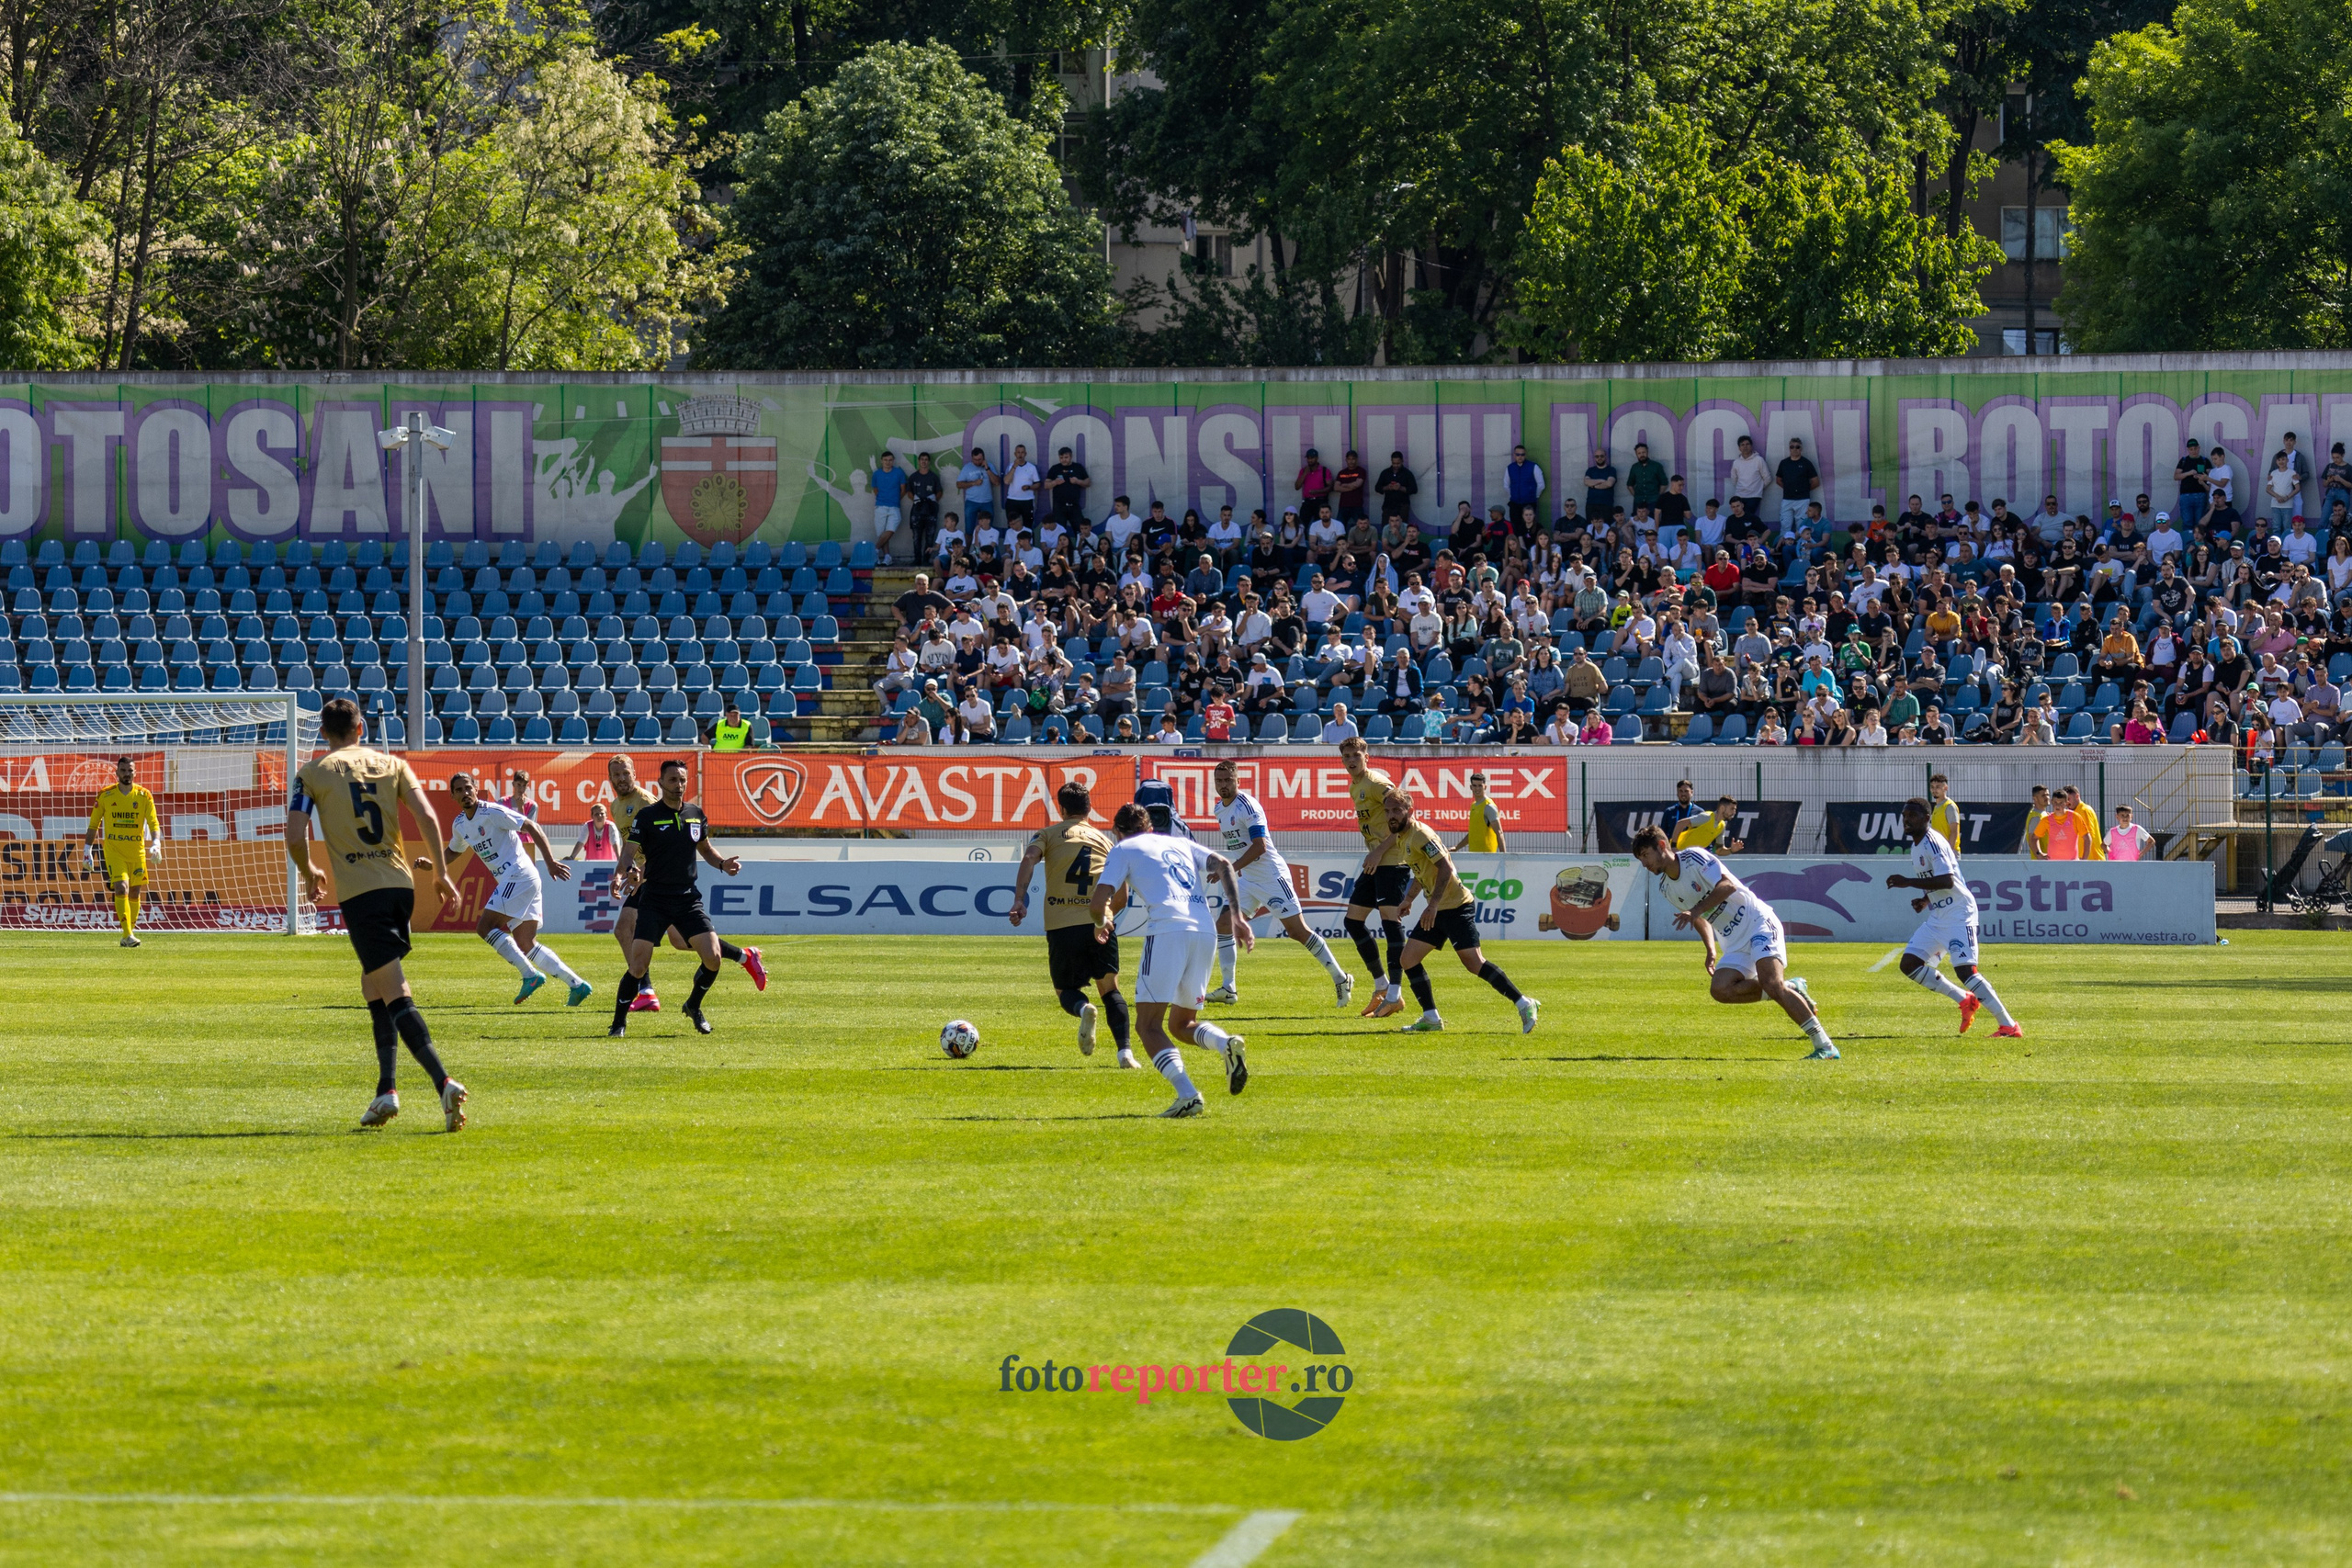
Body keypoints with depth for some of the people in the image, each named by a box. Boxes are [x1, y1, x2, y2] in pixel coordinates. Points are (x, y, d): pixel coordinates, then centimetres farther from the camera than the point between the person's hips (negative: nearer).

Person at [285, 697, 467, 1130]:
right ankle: (386, 1089, 14)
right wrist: (440, 872, 11)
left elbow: (295, 836, -4)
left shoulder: (313, 773, 4)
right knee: (374, 988, 21)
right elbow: (427, 818, 1)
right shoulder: (392, 765, 12)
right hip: (400, 884, 4)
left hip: (358, 892, -4)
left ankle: (443, 1082, -28)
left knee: (395, 995, -11)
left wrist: (309, 875, 15)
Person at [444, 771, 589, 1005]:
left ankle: (530, 974, -16)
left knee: (485, 927, -15)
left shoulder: (492, 812, -10)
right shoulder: (459, 825, 15)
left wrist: (550, 861, -21)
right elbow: (453, 852, 35)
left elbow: (532, 828, -13)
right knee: (527, 945, 6)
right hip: (509, 880, 9)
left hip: (518, 875, -9)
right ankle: (577, 985, 5)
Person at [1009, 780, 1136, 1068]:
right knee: (1110, 988, 15)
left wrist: (1019, 901, -15)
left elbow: (1029, 859, -8)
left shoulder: (1049, 834, 13)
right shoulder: (1104, 839, 20)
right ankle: (1125, 1051, -5)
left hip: (1061, 924, -1)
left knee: (1066, 989, 14)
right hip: (1100, 922, 1)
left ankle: (1084, 1009, -23)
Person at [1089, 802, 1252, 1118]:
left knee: (1149, 1024, -2)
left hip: (1167, 931, -6)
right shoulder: (1181, 844, 28)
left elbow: (1097, 903, 5)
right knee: (1181, 1024, 18)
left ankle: (1187, 1095, -23)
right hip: (1205, 932, 6)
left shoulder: (1122, 850, 14)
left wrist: (1102, 922, 28)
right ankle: (1227, 1044, -14)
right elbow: (1223, 865, 12)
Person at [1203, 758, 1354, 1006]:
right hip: (1246, 880, 8)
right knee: (1224, 924, -5)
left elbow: (1259, 847, -24)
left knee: (1297, 931, -6)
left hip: (1271, 875, -8)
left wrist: (1230, 868, -26)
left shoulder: (1247, 806, -17)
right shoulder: (1220, 808, 9)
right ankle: (1228, 989, -2)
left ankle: (1340, 979, 3)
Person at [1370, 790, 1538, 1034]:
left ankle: (1524, 1005, -11)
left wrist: (1433, 905, -28)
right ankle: (1431, 1018, 9)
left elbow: (1445, 867, -24)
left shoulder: (1420, 835, -16)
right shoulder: (1402, 838, 14)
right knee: (1409, 959, 5)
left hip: (1455, 908, -10)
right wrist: (1408, 900, 25)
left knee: (1474, 963, -16)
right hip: (1437, 911, 10)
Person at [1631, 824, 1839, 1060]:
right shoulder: (1665, 888, 11)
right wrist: (1711, 951, 13)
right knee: (1720, 989, -17)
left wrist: (1697, 910, -31)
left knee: (1772, 984, -25)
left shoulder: (1694, 858, -12)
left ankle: (1825, 1047, -25)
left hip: (1757, 923, -8)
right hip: (1733, 942, 8)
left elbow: (1728, 885, -24)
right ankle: (1791, 988, -2)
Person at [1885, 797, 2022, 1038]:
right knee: (1909, 964, 1)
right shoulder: (1917, 846, 14)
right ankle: (1965, 1000, 12)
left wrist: (1907, 882, -26)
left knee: (1965, 970, -19)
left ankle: (2009, 1026, -18)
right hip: (1937, 917, 10)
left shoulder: (1932, 843, -16)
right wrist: (1925, 900, 7)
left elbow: (1947, 881, -27)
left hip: (1958, 914, -10)